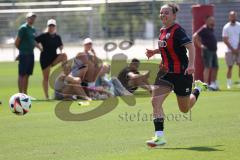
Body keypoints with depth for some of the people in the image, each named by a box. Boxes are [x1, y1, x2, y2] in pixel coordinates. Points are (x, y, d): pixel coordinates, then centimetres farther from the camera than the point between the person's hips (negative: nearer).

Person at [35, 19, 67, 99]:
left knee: (64, 55, -25)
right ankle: (46, 96, 5)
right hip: (45, 58, -4)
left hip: (54, 57, 4)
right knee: (46, 77, -2)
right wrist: (40, 48, -12)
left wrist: (61, 49, 0)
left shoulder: (57, 37, 6)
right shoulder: (44, 36, -6)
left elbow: (60, 45, 21)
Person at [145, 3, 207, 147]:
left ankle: (198, 88, 40)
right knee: (155, 100, -13)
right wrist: (154, 52, 9)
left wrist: (191, 64, -38)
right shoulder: (163, 31, 8)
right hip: (166, 72, 7)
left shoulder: (177, 30, -16)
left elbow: (190, 46, -25)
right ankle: (160, 136, -13)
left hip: (181, 73, -7)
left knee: (185, 109, 10)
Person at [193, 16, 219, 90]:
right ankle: (206, 84, -12)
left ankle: (213, 83, 21)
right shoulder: (204, 29, -11)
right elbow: (195, 36, -18)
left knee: (215, 67, 11)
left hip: (214, 50, 9)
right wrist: (200, 45, -15)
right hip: (207, 50, -9)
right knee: (208, 67, -12)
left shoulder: (211, 29, 16)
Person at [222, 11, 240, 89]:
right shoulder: (226, 27, -3)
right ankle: (229, 84, 8)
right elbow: (225, 40, -5)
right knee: (230, 67, 0)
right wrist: (233, 49, -9)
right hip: (230, 50, -2)